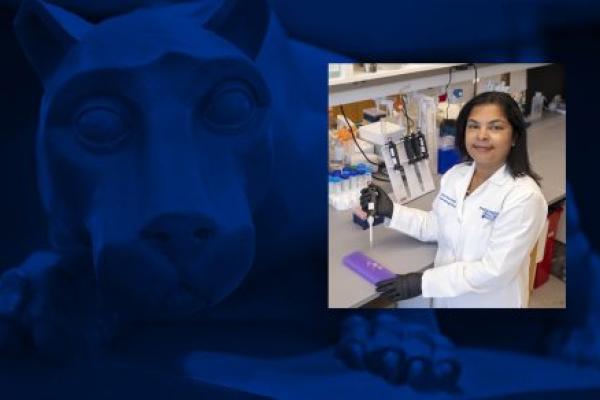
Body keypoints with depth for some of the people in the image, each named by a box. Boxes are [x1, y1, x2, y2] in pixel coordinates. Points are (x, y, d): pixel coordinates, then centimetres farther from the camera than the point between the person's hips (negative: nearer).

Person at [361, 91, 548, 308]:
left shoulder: (524, 197, -24)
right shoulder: (455, 175, -4)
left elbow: (495, 270, -26)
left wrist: (423, 282, -27)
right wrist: (391, 210, -4)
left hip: (490, 301, -5)